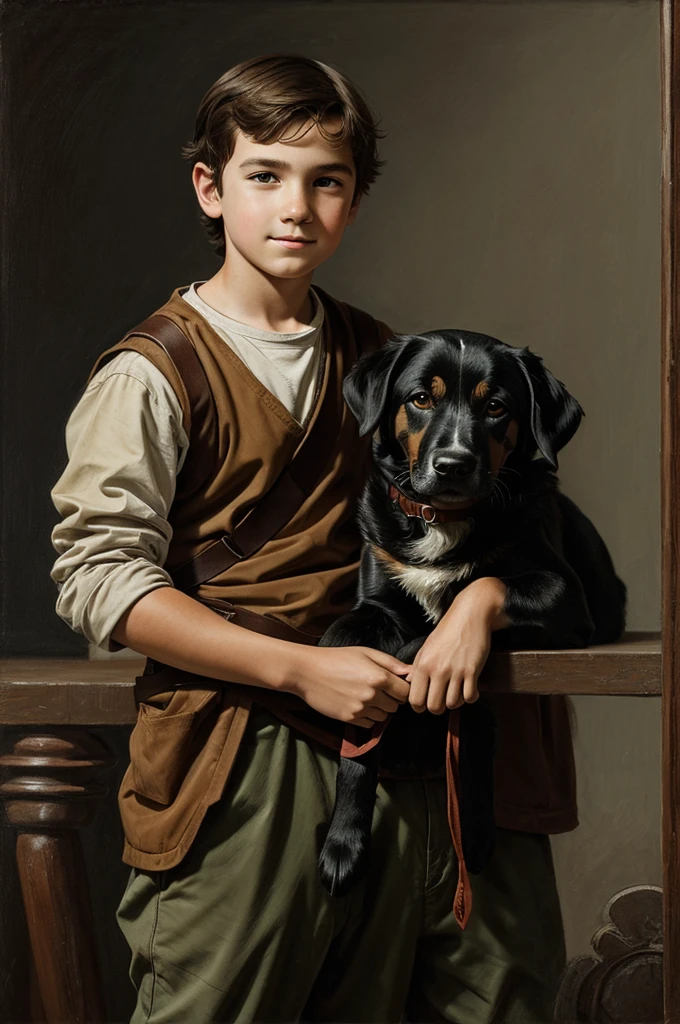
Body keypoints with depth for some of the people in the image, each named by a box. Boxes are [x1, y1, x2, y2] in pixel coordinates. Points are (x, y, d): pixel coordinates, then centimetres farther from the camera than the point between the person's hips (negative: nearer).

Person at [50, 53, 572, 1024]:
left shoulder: (374, 357, 12)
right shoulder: (152, 374, -5)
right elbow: (98, 575, -13)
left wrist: (479, 598, -7)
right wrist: (299, 667, -18)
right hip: (236, 761, -5)